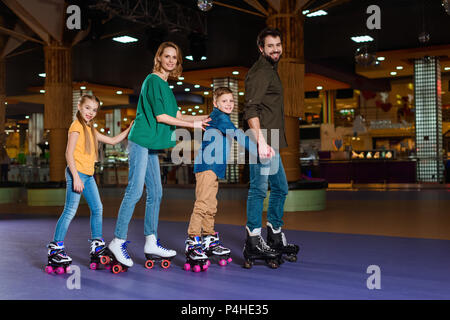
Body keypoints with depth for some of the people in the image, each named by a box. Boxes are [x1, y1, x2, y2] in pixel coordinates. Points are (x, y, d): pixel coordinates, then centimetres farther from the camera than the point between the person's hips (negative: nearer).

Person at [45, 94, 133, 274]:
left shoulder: (91, 130, 18)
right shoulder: (76, 126, -7)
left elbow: (113, 141, 25)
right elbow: (69, 153, -14)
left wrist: (130, 129, 17)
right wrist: (76, 177, -20)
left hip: (88, 175, 9)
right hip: (77, 172, -9)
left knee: (97, 209, 9)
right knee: (70, 210, -8)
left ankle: (97, 246, 18)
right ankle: (55, 249, -2)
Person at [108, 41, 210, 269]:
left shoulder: (165, 86, 18)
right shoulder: (153, 80, -8)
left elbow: (176, 116, 21)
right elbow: (160, 116, -13)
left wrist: (203, 118, 16)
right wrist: (193, 125, -6)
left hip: (151, 145, 9)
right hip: (141, 141, -9)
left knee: (155, 194, 9)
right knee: (134, 191, -11)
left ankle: (151, 244, 15)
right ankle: (118, 242, -5)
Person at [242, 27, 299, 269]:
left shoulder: (271, 71, 20)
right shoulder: (259, 73, -11)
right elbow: (250, 110, -22)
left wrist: (272, 143, 21)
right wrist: (261, 142, -29)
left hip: (271, 142, 11)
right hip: (263, 141, -11)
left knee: (280, 188, 16)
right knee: (259, 189, -7)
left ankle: (275, 237, 26)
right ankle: (254, 243, -1)